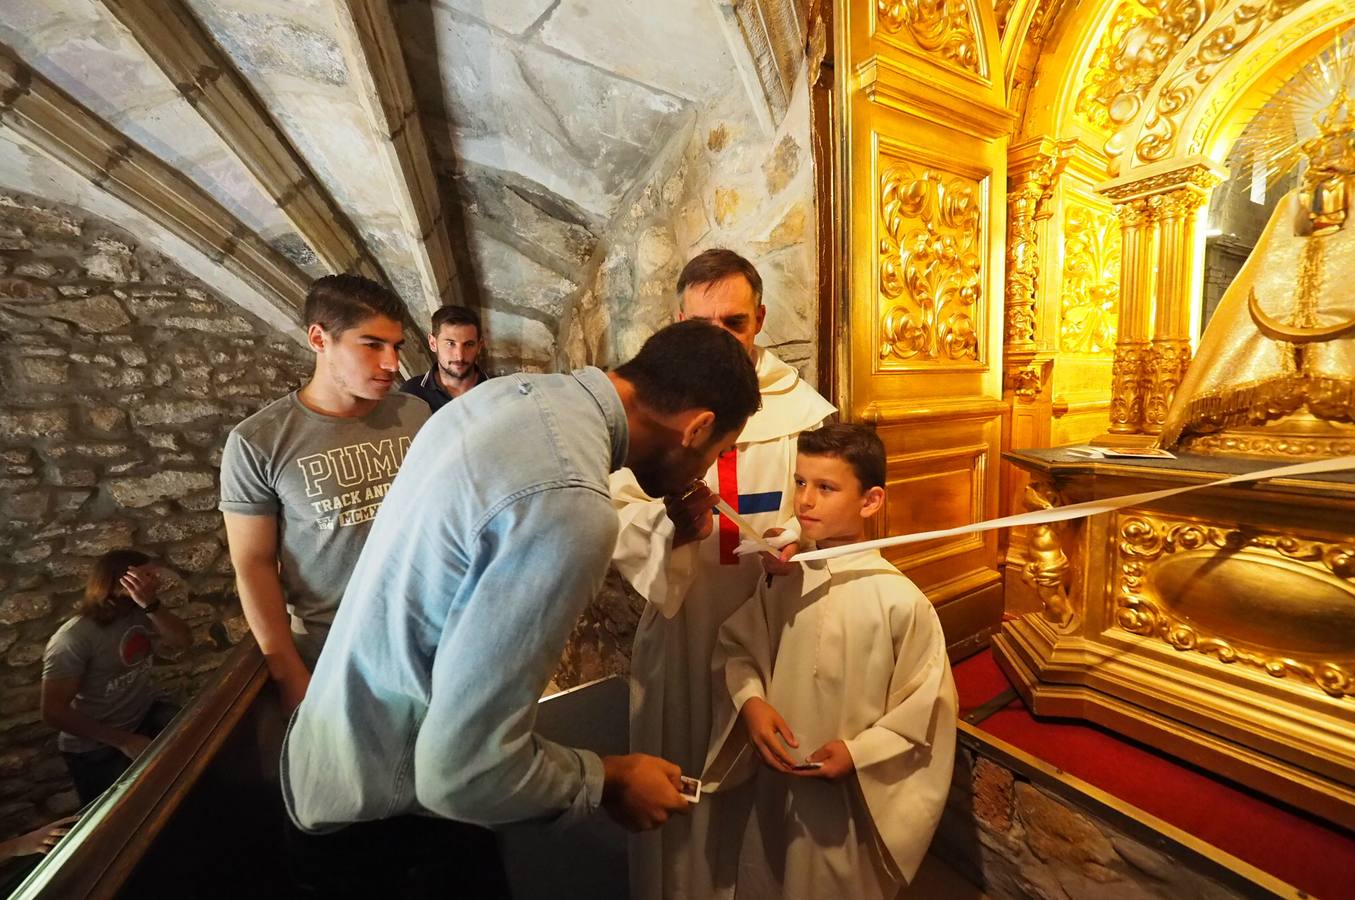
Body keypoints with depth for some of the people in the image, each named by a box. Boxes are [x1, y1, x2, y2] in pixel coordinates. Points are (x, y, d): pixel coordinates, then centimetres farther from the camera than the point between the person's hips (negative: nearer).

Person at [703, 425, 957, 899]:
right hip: (775, 784, 4)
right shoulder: (783, 580, -9)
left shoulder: (900, 600, -21)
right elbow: (736, 645, 2)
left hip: (853, 799, -3)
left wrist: (859, 752, -18)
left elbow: (929, 706, -12)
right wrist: (749, 700, -14)